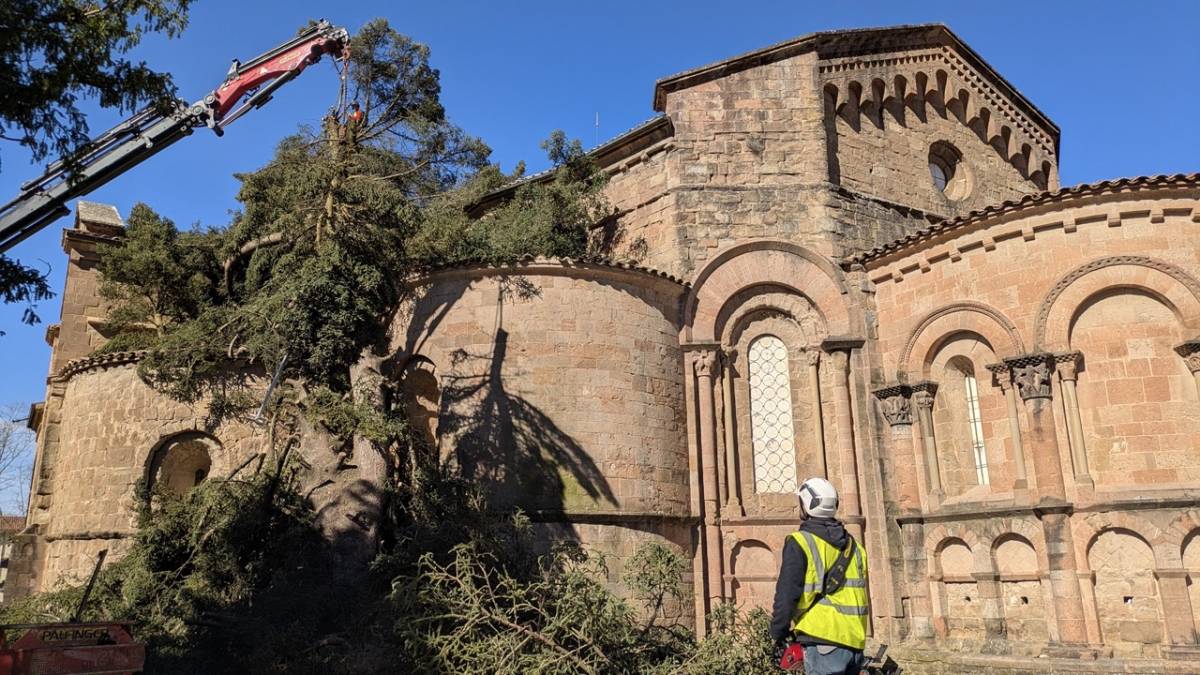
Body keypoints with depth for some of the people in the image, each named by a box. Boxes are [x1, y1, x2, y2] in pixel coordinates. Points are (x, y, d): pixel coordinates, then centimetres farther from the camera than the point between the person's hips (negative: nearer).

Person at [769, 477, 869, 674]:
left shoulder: (801, 542, -8)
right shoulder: (853, 546, 15)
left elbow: (787, 594, -10)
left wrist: (778, 633, 1)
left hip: (824, 639, -7)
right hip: (855, 641, 7)